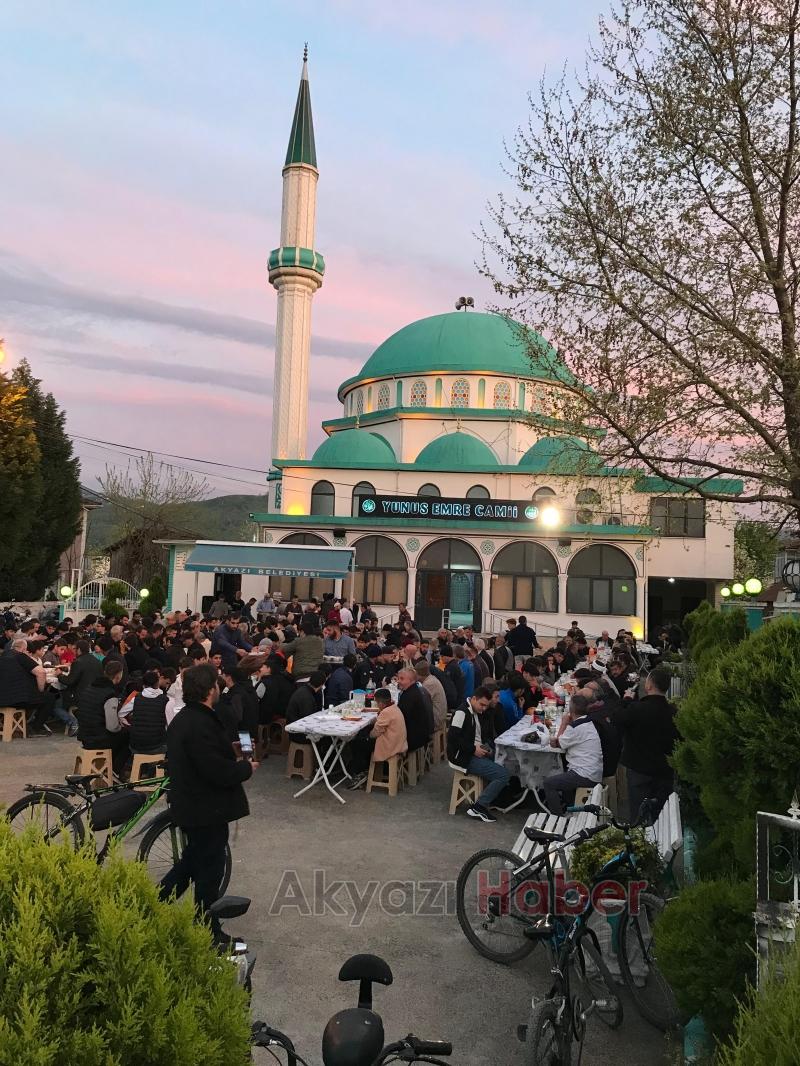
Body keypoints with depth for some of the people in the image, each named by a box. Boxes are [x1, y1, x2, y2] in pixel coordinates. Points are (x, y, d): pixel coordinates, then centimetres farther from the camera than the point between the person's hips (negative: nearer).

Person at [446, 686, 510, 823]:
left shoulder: (480, 713, 12)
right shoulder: (462, 712, -15)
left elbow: (489, 735, 19)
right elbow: (452, 737, -22)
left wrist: (488, 747, -2)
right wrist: (473, 749, -21)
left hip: (478, 753, 9)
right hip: (463, 757, -9)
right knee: (503, 775, -19)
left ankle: (497, 799, 5)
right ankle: (478, 807, -13)